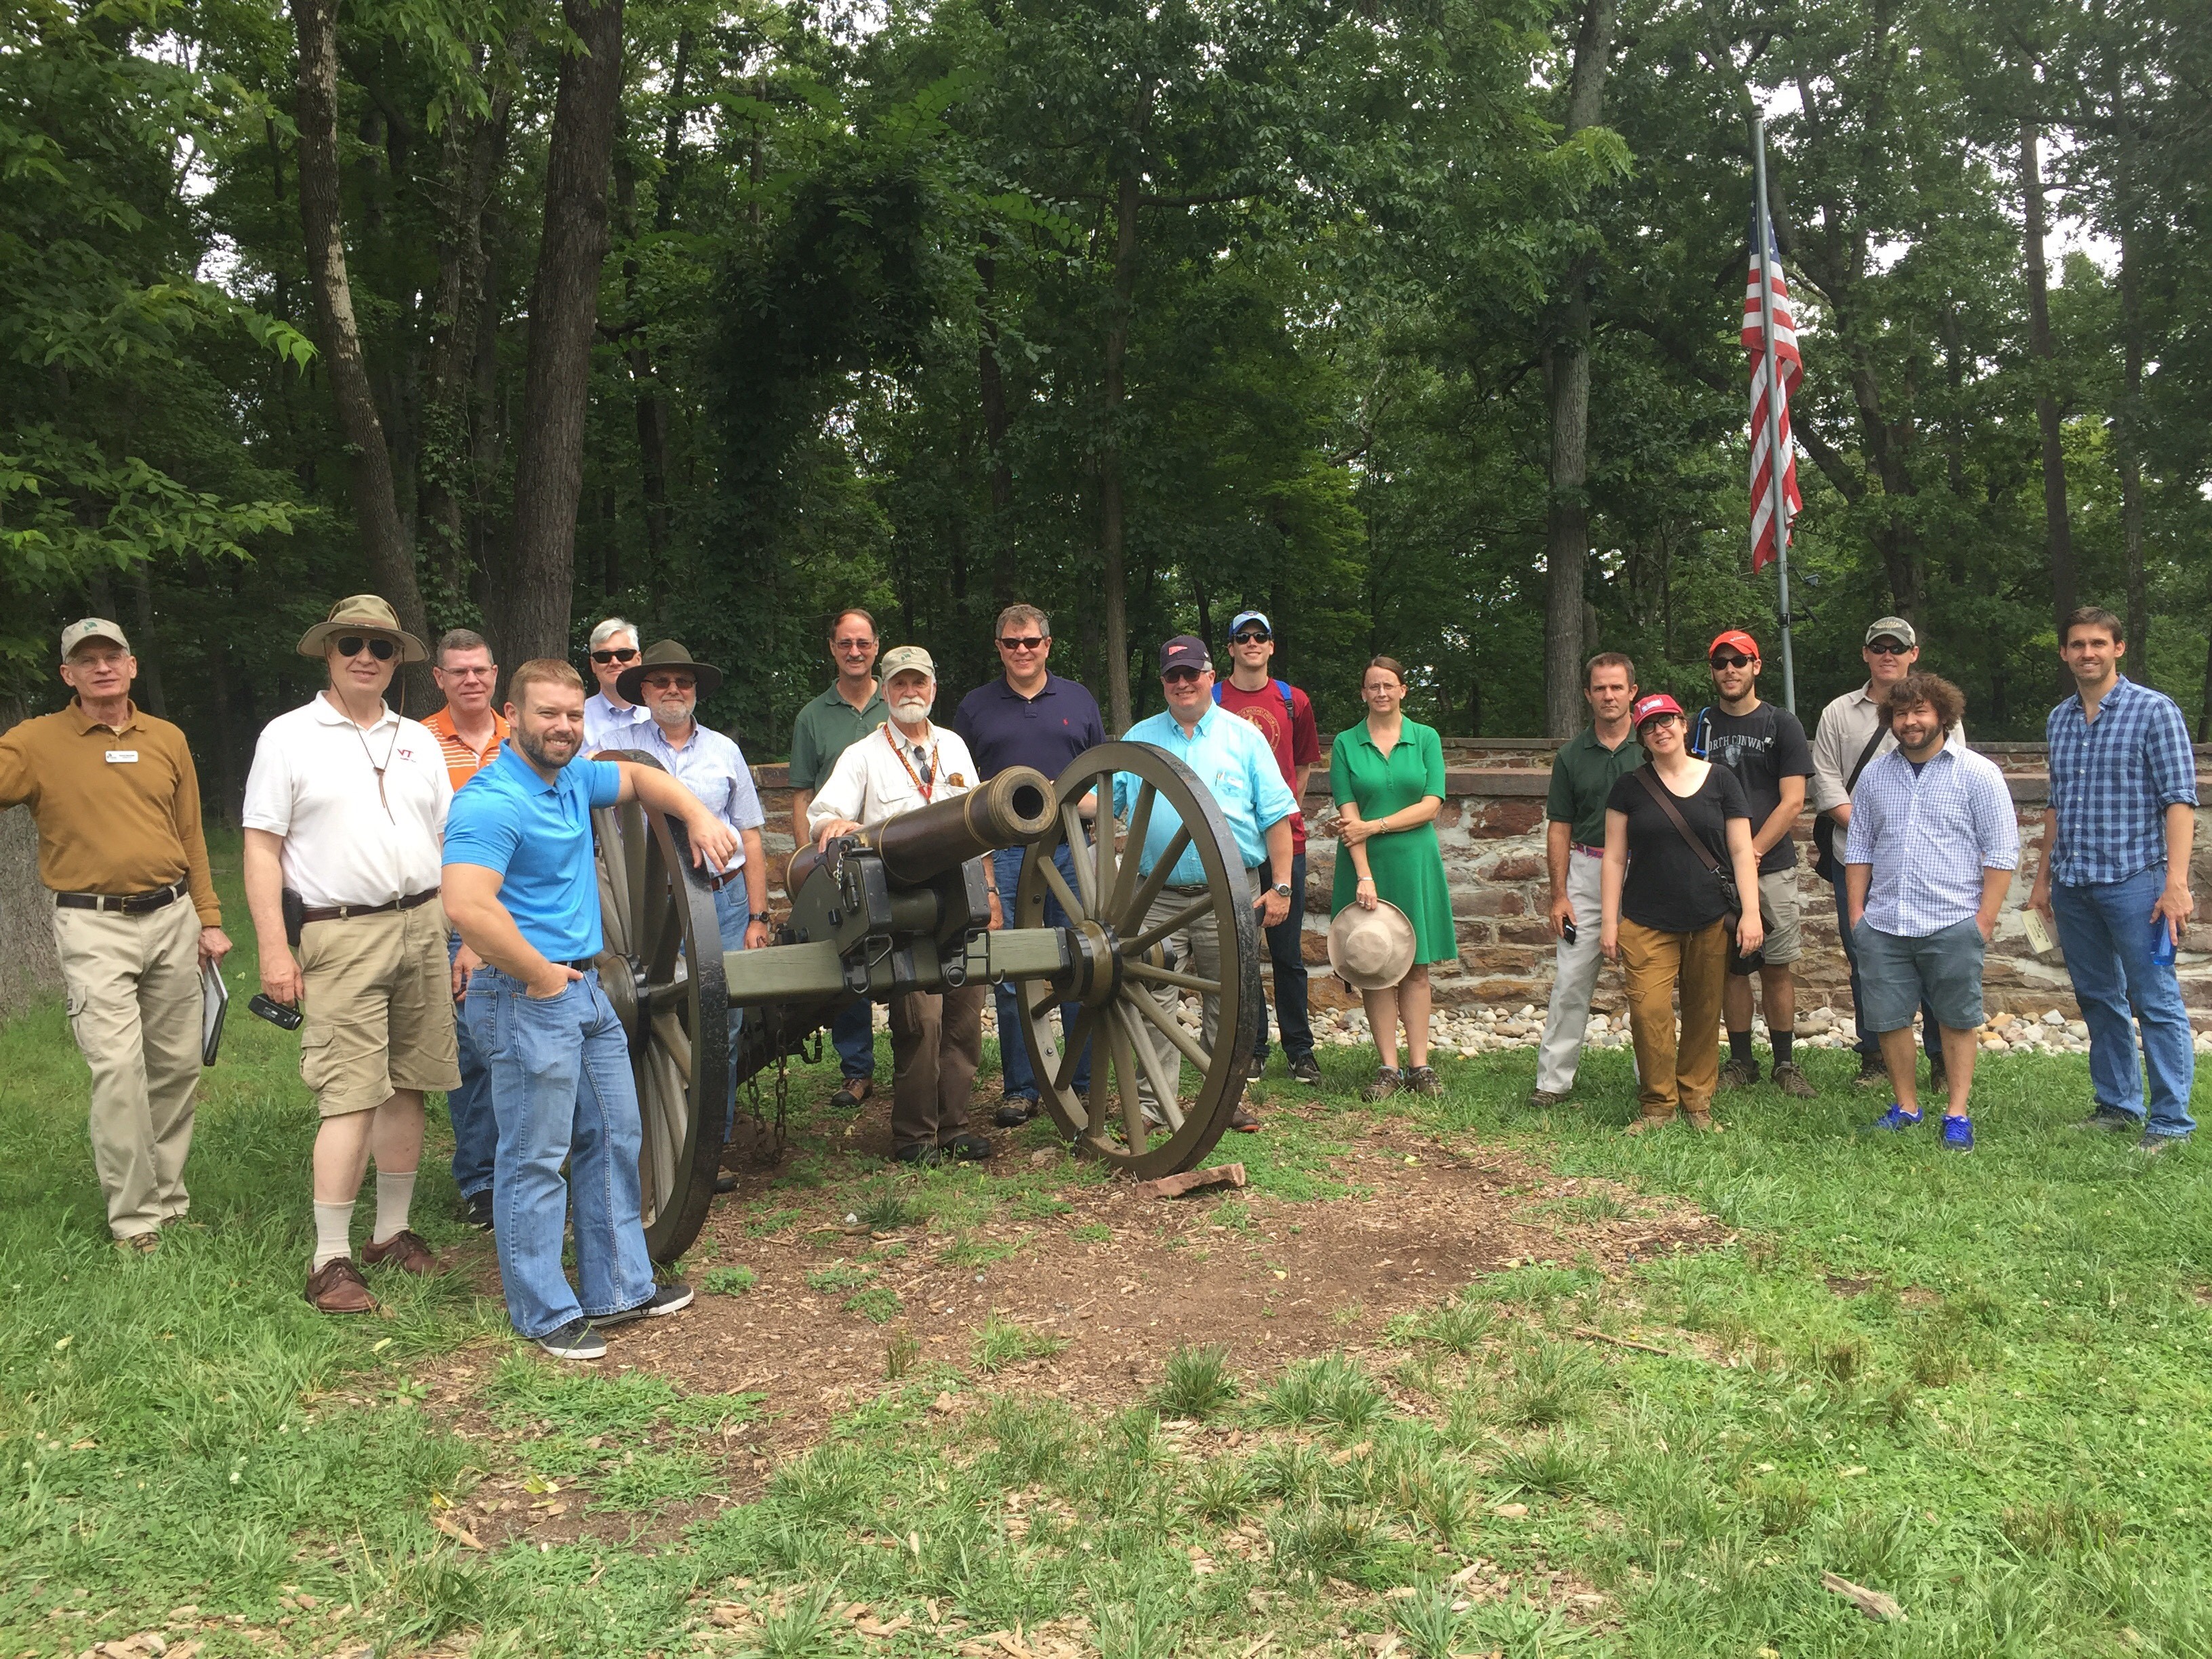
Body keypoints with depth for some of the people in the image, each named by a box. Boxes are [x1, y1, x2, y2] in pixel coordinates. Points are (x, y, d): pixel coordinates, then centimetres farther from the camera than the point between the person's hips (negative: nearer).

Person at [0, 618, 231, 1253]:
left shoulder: (168, 740, 10)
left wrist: (209, 920, 12)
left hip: (172, 916, 4)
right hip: (94, 926, -4)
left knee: (177, 1065, 9)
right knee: (118, 1068, -10)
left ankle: (167, 1198, 24)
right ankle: (135, 1218, 0)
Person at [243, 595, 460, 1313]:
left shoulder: (418, 740, 14)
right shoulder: (288, 737, 1)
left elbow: (450, 842, 17)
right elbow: (262, 849, -2)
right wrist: (274, 950, -9)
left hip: (423, 927, 5)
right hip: (342, 936, -4)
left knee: (406, 1087, 8)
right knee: (351, 1097, -8)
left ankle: (392, 1232, 21)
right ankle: (330, 1260, 0)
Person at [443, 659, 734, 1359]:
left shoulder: (572, 778, 9)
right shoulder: (491, 803, -20)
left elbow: (638, 778, 28)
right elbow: (469, 908, -31)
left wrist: (698, 815, 11)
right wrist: (541, 977, -21)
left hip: (586, 989, 10)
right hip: (527, 999, -10)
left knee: (615, 1141, 16)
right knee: (537, 1160, 1)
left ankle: (619, 1288, 28)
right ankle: (545, 1313, 13)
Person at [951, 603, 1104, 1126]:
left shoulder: (1079, 701, 12)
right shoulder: (976, 707, 10)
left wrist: (1089, 805, -4)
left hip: (1071, 850, 0)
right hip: (1004, 856, 0)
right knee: (1011, 979, 1)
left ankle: (1085, 1084, 13)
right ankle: (1019, 1089, 11)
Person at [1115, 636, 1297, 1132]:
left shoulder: (1242, 736, 7)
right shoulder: (1139, 738, 12)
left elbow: (1275, 814, 4)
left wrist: (1280, 886, -3)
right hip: (1158, 897, 1)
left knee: (1229, 1003, 6)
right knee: (1153, 1000, -2)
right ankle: (1150, 1101, 5)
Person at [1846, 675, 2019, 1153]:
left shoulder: (1977, 773, -2)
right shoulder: (1875, 775, 11)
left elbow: (2002, 850, -3)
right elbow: (1859, 847, 15)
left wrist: (1985, 918, -9)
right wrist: (1856, 911, 9)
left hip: (1952, 924, -4)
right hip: (1883, 925, 4)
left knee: (1956, 1021, 5)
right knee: (1889, 1019, 7)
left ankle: (1957, 1114, 15)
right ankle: (1906, 1106, 21)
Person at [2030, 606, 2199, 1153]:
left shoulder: (2154, 711, -5)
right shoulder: (2059, 720, 12)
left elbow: (2180, 799, -9)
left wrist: (2176, 882, -17)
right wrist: (2043, 876, 18)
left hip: (2133, 880, -6)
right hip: (2072, 884, 6)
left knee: (2156, 1003, -3)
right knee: (2098, 1000, 13)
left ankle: (2171, 1122, 2)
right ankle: (2118, 1106, 23)